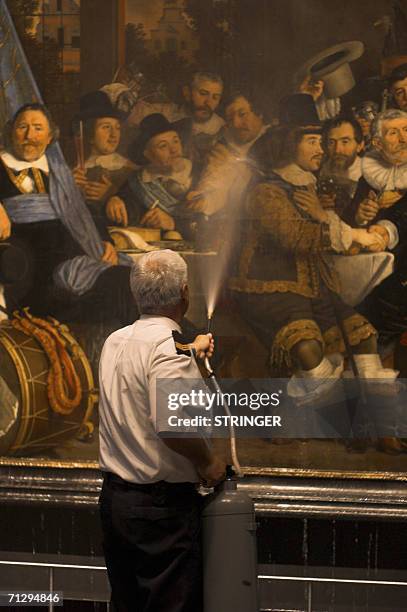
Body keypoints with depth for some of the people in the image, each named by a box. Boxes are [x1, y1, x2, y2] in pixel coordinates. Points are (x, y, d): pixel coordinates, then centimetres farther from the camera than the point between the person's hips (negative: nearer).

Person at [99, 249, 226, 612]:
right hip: (162, 504, -8)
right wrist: (208, 462, -13)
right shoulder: (169, 347, -18)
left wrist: (190, 350, 42)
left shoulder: (116, 341, 8)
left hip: (114, 497, 8)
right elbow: (171, 426, -30)